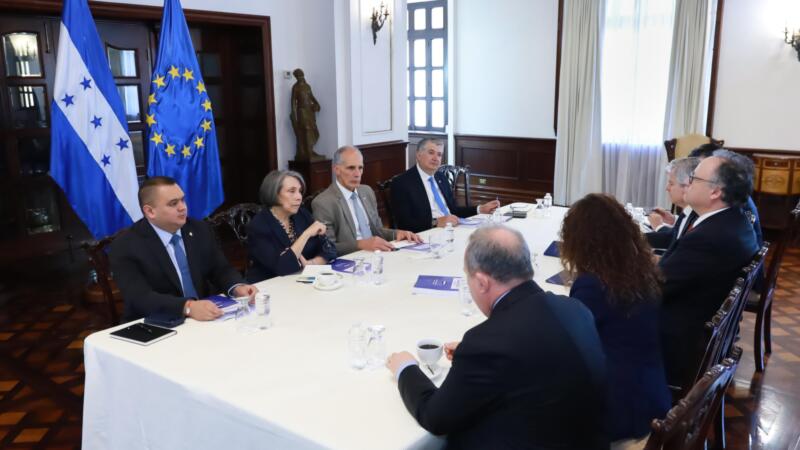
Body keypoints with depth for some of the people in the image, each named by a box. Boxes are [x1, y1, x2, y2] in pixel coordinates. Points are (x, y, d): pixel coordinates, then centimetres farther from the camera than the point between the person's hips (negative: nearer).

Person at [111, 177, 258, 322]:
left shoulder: (200, 230, 5)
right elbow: (141, 298, -21)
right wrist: (188, 307, -36)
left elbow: (221, 270, 10)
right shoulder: (126, 247, -10)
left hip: (205, 318, 4)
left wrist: (237, 287, -13)